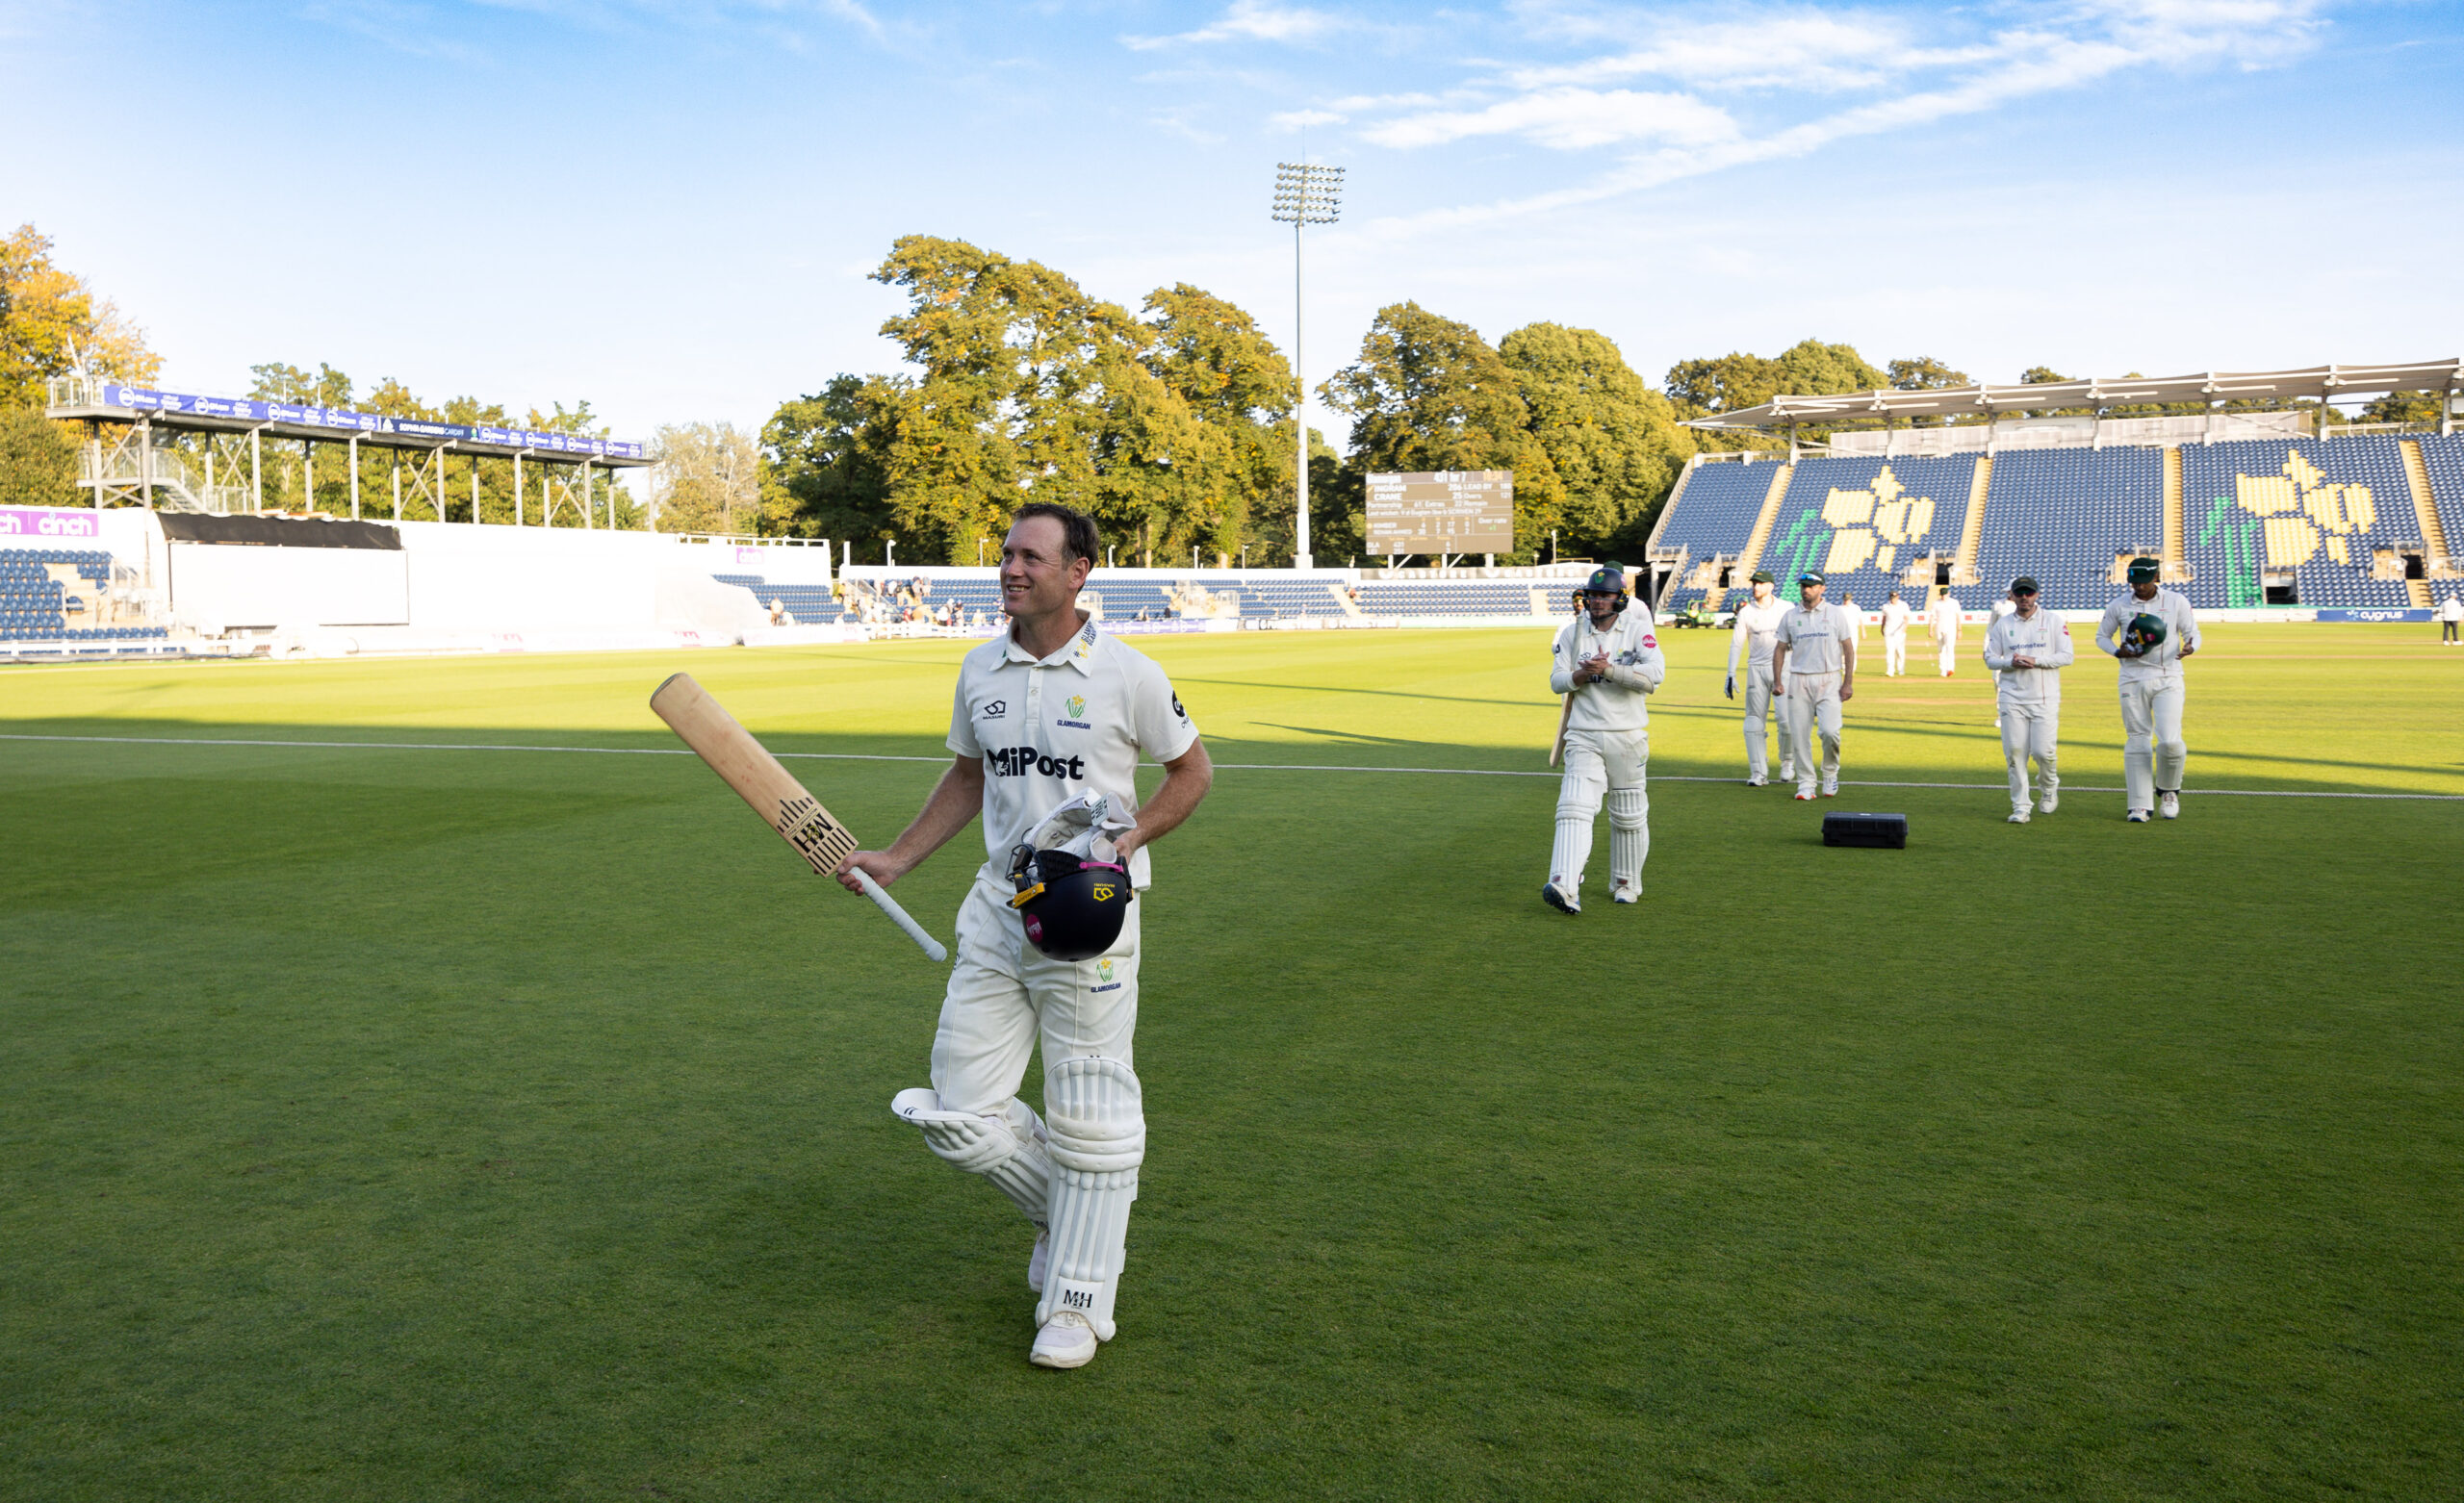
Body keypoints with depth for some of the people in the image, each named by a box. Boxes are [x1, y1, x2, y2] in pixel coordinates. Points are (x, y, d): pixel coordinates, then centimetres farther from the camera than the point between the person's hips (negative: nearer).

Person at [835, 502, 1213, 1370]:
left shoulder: (1127, 674, -8)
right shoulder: (979, 671, 7)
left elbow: (1193, 769, 3)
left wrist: (1130, 837, -12)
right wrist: (896, 859, 16)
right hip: (998, 909, 5)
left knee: (1089, 1115, 3)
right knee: (957, 1114, 3)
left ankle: (1080, 1299, 19)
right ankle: (1070, 1213, 30)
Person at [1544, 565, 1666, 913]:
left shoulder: (1637, 629, -4)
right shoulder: (1572, 632, 6)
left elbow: (1655, 673, -18)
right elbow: (1557, 680, 5)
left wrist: (1608, 670, -25)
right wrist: (1581, 675, -16)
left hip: (1627, 737, -1)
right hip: (1584, 737, 1)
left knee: (1629, 816, 11)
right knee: (1575, 808, -16)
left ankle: (1626, 883, 29)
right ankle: (1565, 888, -28)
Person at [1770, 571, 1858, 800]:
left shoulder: (1836, 614, 4)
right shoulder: (1790, 617, 9)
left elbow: (1848, 648, 4)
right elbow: (1780, 649, 12)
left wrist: (1848, 682, -4)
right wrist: (1777, 681, 1)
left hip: (1829, 680, -2)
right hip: (1799, 681, 2)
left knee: (1829, 730, -16)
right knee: (1800, 735, -1)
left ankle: (1830, 774, 7)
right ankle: (1805, 784, 7)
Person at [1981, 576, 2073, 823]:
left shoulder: (2053, 621, 3)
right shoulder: (2002, 624, 8)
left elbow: (2066, 656, -2)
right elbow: (1990, 658, 9)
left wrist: (2035, 660, -15)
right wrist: (2011, 662, -11)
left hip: (2045, 698, -2)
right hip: (2012, 698, 2)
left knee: (2043, 751, -8)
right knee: (2015, 752, -2)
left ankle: (2049, 787, 24)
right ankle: (2020, 807, 5)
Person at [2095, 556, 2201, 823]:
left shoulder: (2176, 602, 3)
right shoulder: (2119, 605, 4)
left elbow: (2193, 632, 7)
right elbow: (2102, 636, 14)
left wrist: (2190, 647, -17)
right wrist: (2118, 652, -8)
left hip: (2168, 680, -1)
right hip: (2133, 680, 1)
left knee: (2170, 742, -13)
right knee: (2137, 742, 1)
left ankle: (2168, 790, 15)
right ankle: (2139, 805, 7)